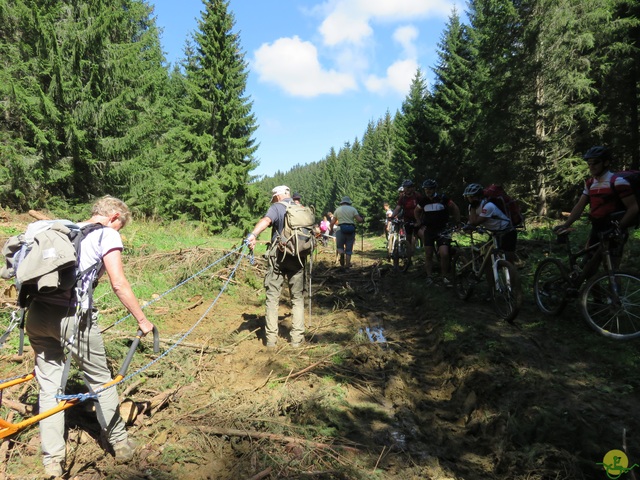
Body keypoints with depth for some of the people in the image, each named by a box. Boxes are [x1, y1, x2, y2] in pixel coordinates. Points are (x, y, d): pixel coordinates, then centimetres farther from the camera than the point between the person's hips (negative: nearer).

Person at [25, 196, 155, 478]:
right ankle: (120, 444, 28)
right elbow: (118, 284, -7)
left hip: (36, 314, 6)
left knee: (49, 386, 15)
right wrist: (142, 320, 0)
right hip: (71, 316, -6)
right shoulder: (107, 234, 1)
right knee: (100, 381, 12)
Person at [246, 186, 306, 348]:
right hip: (298, 259, 3)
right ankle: (297, 338, 12)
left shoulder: (276, 208, -3)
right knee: (298, 298, 13)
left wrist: (253, 235, -45)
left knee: (272, 298, 7)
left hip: (278, 258, -3)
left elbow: (266, 220, -26)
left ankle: (271, 338, 9)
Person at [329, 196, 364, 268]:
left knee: (339, 246, 12)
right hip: (351, 229, 0)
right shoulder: (353, 209, 7)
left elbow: (332, 222, 8)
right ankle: (347, 265, 6)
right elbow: (359, 219, -4)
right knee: (349, 249, 9)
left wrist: (331, 230, 25)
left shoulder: (338, 209, 10)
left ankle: (341, 254, -22)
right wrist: (362, 219, 19)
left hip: (341, 229, 0)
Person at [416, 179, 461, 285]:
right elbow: (417, 211, 19)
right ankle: (429, 277, 15)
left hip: (443, 230, -3)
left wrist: (457, 221, 2)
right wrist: (420, 223, 12)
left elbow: (455, 208, 4)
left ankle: (445, 276, 2)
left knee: (444, 254, -15)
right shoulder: (423, 200, 0)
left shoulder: (442, 198, -9)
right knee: (428, 254, 4)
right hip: (429, 230, 3)